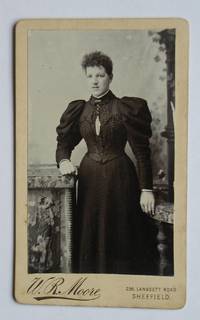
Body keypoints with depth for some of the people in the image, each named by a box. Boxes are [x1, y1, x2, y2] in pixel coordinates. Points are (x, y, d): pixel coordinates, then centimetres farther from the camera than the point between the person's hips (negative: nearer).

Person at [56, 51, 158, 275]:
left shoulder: (127, 108, -5)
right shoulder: (79, 110, 7)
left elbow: (142, 151, -6)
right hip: (89, 179, 4)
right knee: (90, 238, 10)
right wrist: (63, 160, -12)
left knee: (122, 238, 4)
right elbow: (63, 143, 11)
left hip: (120, 179, -3)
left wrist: (147, 189, -11)